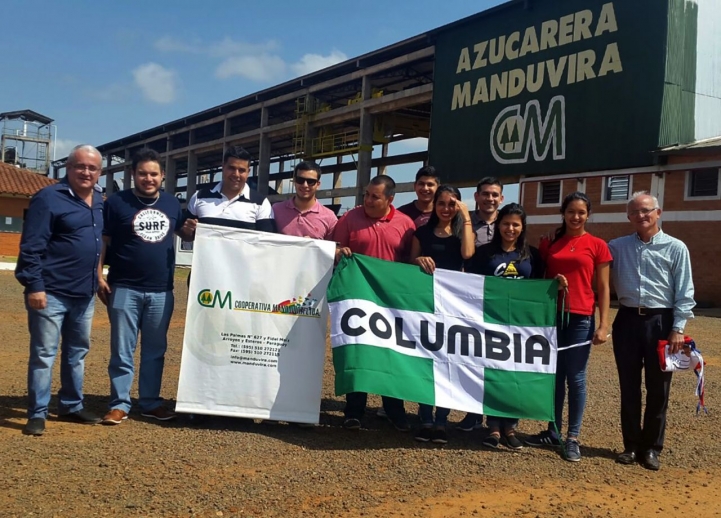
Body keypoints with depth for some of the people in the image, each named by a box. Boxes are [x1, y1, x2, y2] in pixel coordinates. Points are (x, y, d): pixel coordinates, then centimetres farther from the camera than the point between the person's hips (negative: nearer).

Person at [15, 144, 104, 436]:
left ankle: (71, 406, 27)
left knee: (78, 352, 15)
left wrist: (98, 278, 16)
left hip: (84, 294, 7)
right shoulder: (48, 198, -11)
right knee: (43, 354, -1)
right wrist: (34, 285, -19)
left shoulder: (99, 202, 11)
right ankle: (37, 414, 8)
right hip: (51, 293, -7)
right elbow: (31, 247, -14)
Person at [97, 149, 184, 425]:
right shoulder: (117, 202, -2)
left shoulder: (172, 203, 9)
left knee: (155, 351, 11)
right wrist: (99, 277, -8)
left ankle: (150, 402, 21)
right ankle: (119, 404, 11)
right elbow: (102, 242, -1)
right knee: (122, 350, 2)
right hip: (125, 289, -3)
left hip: (161, 291, 4)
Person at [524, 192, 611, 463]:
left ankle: (572, 438, 11)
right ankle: (553, 432, 20)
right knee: (554, 376, 9)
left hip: (580, 319, -3)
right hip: (551, 316, 3)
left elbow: (603, 288, 0)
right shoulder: (549, 243, 9)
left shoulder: (597, 245, 1)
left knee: (575, 378, 2)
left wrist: (604, 324, -6)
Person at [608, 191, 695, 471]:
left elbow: (685, 293, -3)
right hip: (627, 320, 2)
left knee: (658, 389, 5)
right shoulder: (616, 247, 6)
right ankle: (631, 445, 20)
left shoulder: (675, 248, -1)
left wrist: (678, 329, -9)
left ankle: (651, 448, 17)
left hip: (660, 321, -2)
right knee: (629, 387, 9)